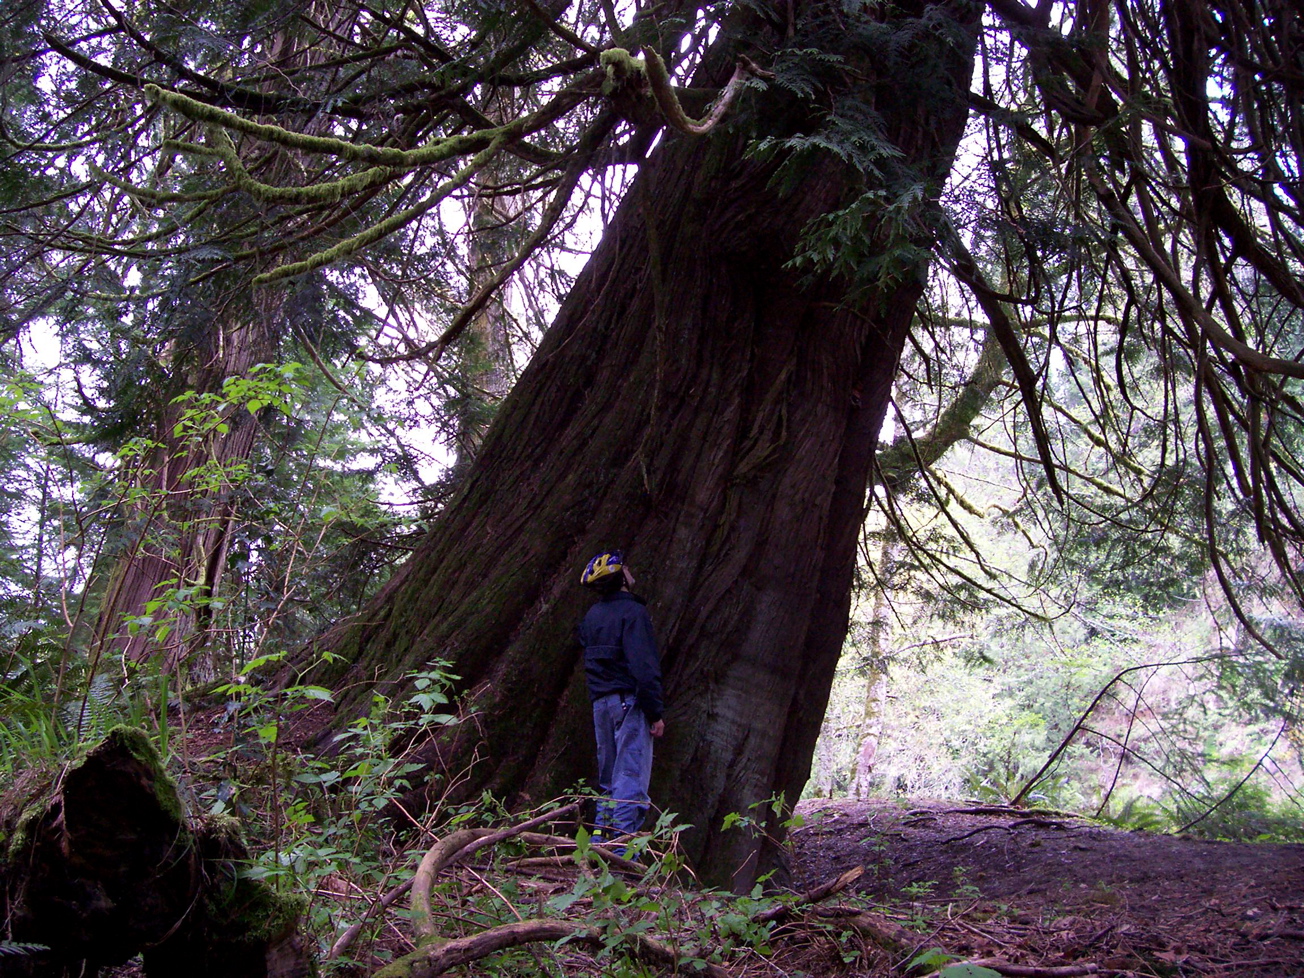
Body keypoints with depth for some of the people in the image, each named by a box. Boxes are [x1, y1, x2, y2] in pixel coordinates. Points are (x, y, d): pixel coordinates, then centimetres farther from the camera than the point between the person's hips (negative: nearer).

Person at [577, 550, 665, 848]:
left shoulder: (592, 615, 14)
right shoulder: (632, 611, -11)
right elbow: (644, 666, -18)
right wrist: (655, 713, -15)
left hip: (600, 703, 8)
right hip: (629, 701, -8)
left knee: (607, 779, 15)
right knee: (631, 779, -7)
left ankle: (599, 845, 17)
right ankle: (622, 851, -10)